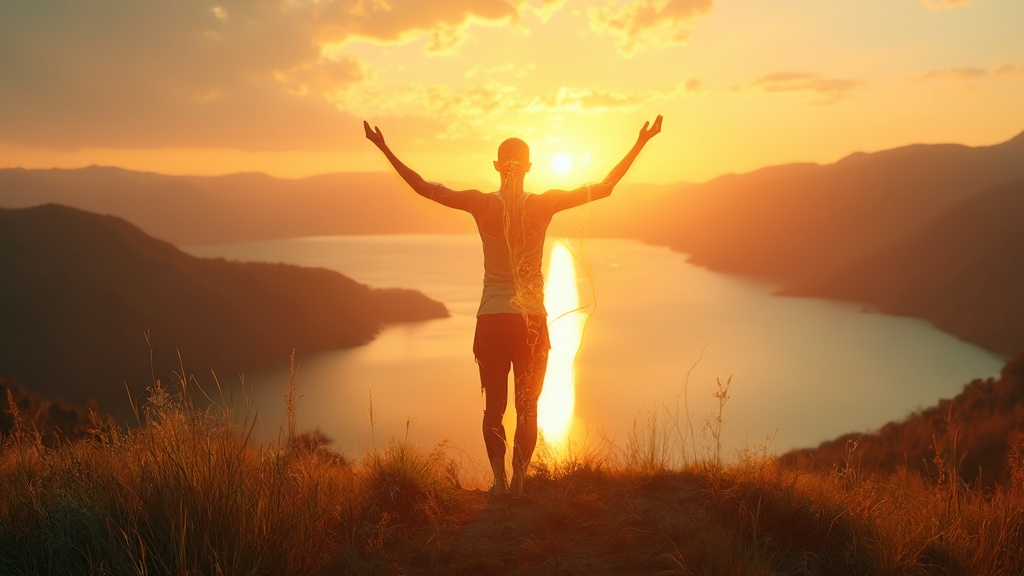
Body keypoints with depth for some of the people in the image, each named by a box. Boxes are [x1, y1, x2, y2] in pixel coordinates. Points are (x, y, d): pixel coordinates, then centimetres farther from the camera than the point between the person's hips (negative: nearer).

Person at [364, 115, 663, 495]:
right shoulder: (543, 204, -6)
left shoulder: (481, 204, -6)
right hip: (531, 321, 0)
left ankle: (499, 479, 10)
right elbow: (604, 188, -2)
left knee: (494, 406, 12)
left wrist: (385, 149, 7)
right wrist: (639, 145, 3)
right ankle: (518, 481, 12)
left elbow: (422, 187, -1)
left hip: (491, 319, 0)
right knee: (527, 408, 12)